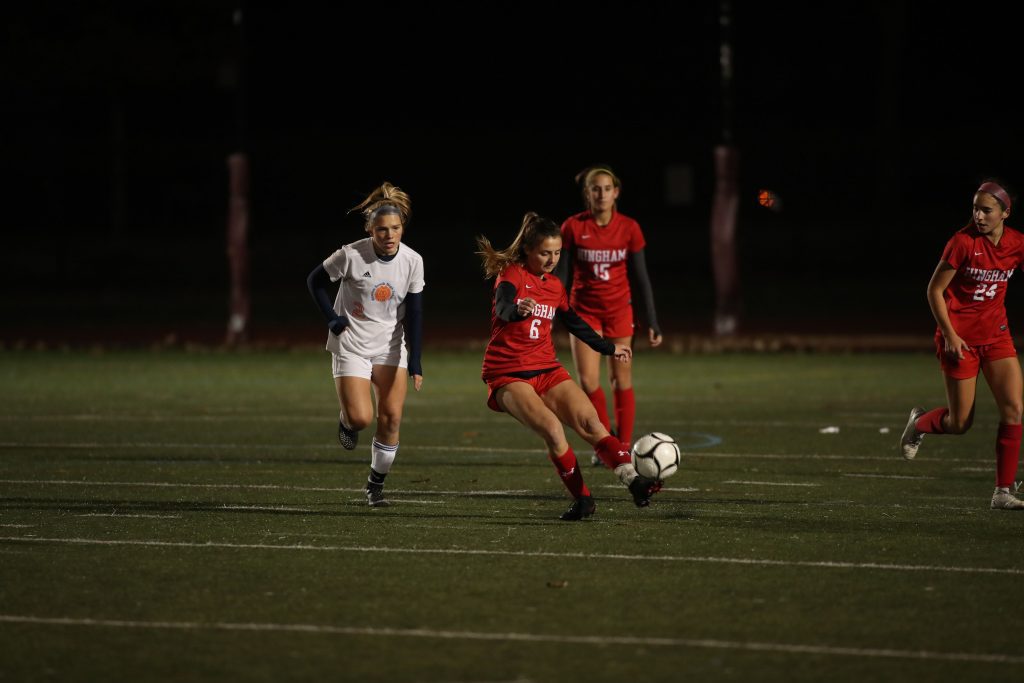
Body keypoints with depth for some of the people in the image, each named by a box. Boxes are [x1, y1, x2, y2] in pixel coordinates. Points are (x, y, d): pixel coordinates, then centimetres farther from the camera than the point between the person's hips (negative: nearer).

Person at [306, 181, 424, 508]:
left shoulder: (412, 261, -9)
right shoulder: (352, 255, -18)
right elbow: (315, 280, -2)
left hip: (391, 346, 3)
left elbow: (414, 315, -6)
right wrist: (333, 319, -10)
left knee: (391, 417, -5)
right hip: (352, 346, -3)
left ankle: (376, 484, 14)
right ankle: (345, 419, 24)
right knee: (361, 418, -14)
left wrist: (415, 363, -12)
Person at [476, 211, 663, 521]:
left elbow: (573, 322, 28)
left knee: (590, 423, -14)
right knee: (551, 427, -26)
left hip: (547, 370, 6)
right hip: (508, 375, -6)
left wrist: (606, 347, 37)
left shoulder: (554, 286, 12)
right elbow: (502, 308, -32)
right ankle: (582, 498, -14)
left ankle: (632, 479, -26)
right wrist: (518, 311, -55)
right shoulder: (512, 275, -10)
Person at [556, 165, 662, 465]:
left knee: (621, 381, 1)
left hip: (619, 310, 0)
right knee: (587, 381, -11)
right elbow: (562, 275, -1)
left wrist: (652, 323, -1)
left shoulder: (629, 228, -5)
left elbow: (641, 277, 1)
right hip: (584, 310, 0)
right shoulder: (573, 227, -7)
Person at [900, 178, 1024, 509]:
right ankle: (919, 423, 36)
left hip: (996, 334, 4)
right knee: (960, 423, 1)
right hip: (960, 339, -4)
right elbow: (935, 290, -10)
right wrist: (950, 335, -15)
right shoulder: (963, 242, -16)